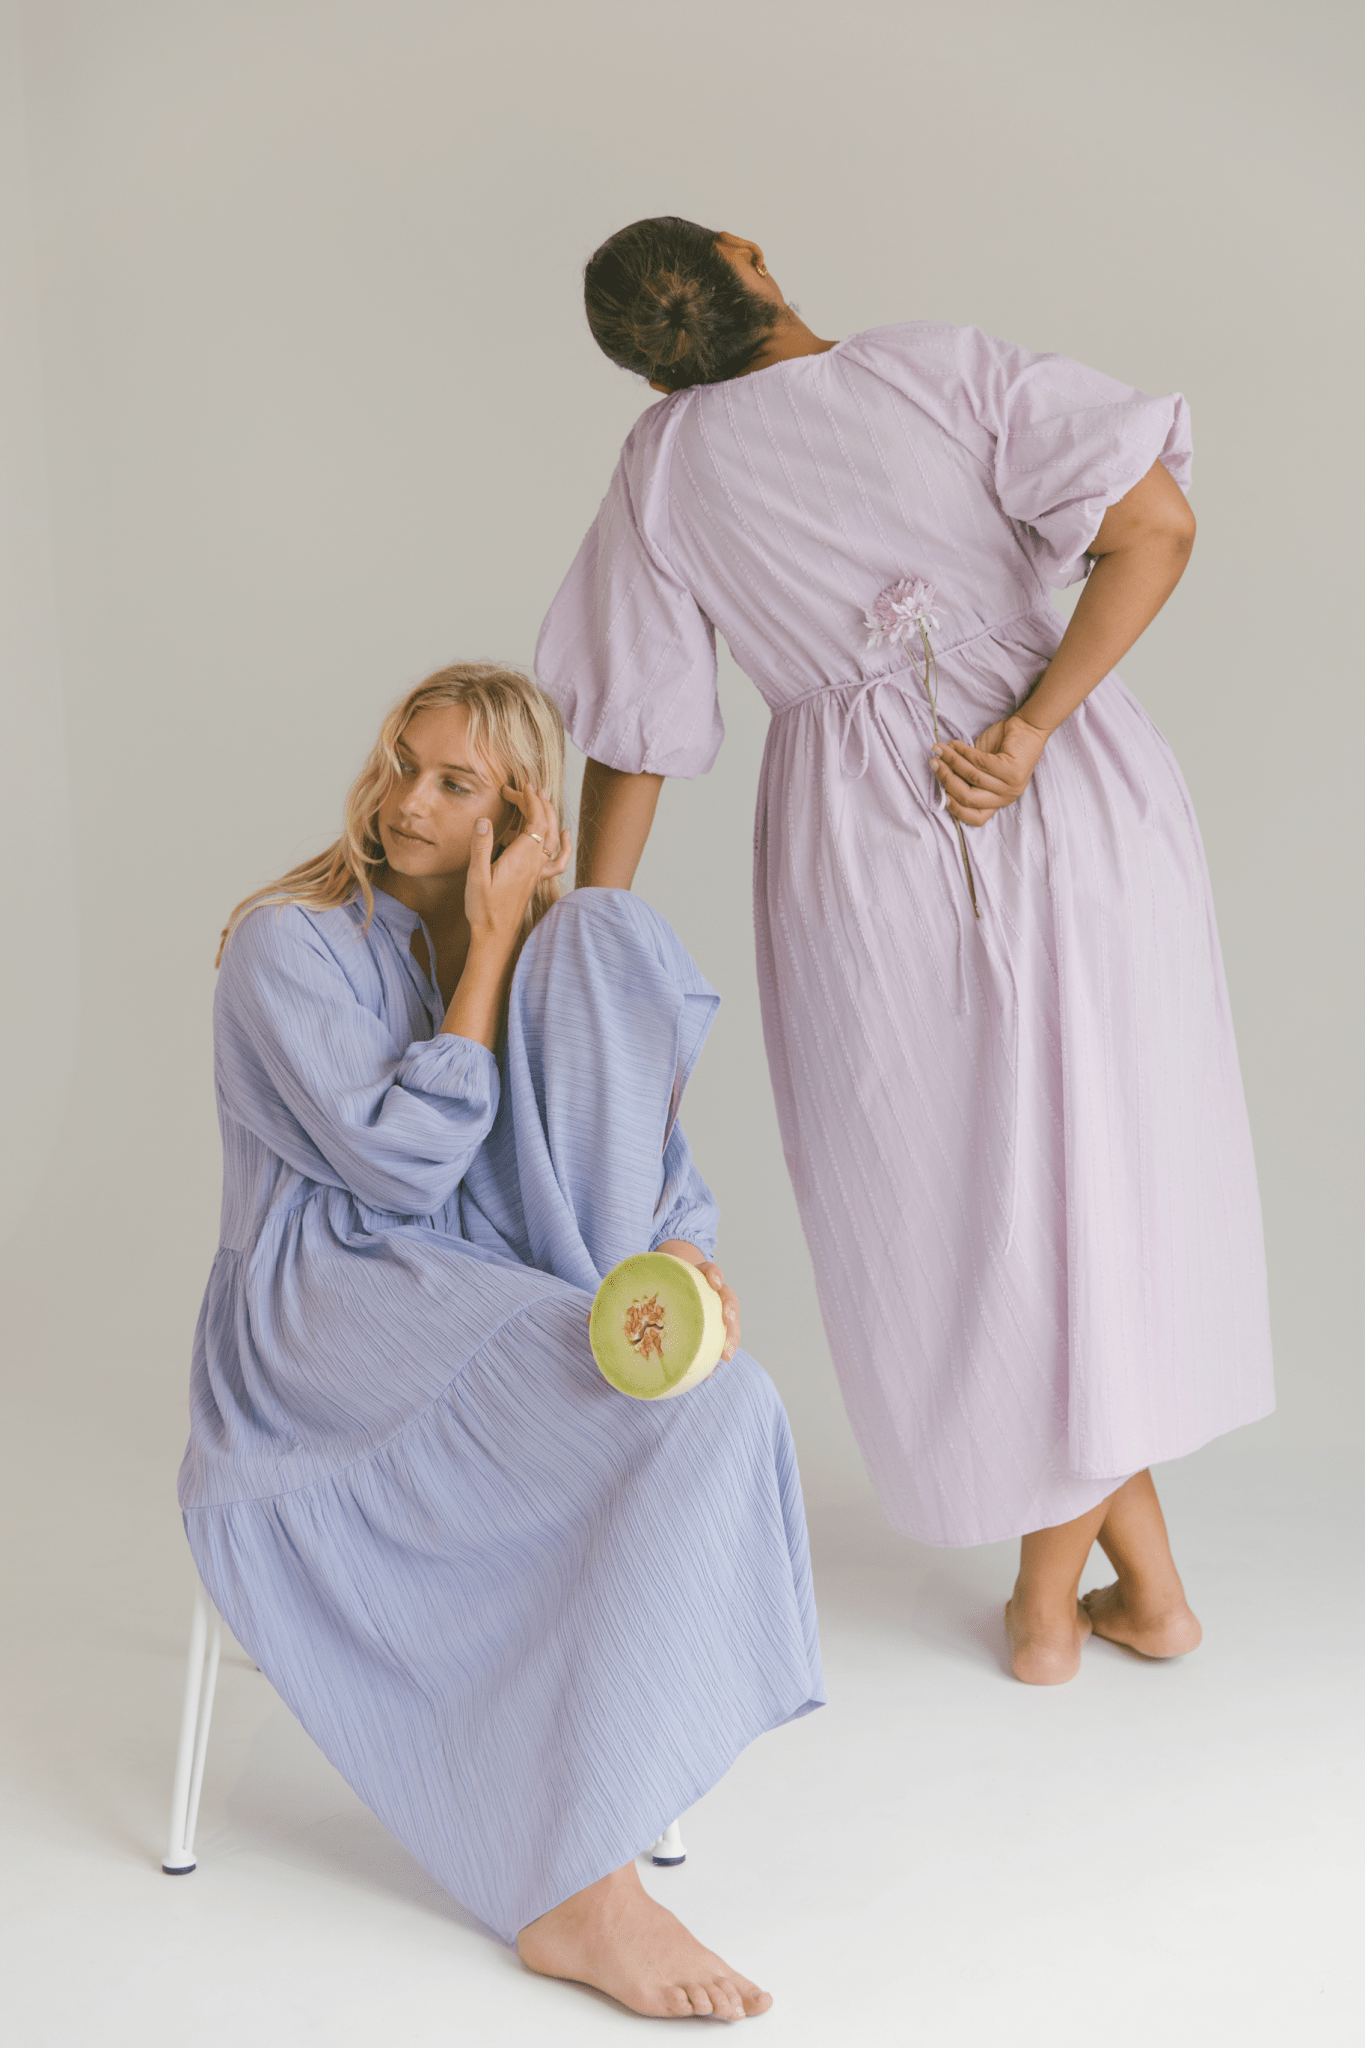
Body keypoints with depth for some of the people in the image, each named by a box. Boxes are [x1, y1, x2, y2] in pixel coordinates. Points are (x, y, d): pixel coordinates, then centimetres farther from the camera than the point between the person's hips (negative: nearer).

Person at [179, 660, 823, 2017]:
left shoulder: (581, 945, 13)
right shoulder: (290, 946, -3)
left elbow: (651, 1155, 7)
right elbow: (403, 1159, -15)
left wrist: (686, 1258, -16)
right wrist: (492, 946, -11)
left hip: (500, 1306, 5)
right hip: (327, 1319, -5)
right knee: (696, 1421, -30)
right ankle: (580, 1893, -24)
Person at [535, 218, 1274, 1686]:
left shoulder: (666, 465, 2)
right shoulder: (939, 367, -2)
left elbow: (628, 734, 3)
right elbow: (1154, 524, -14)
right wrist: (1031, 733, -14)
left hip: (864, 850, 0)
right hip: (1076, 811, 0)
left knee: (954, 1203, 15)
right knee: (1100, 1180, 16)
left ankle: (1054, 1595, 24)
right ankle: (1138, 1582, 27)